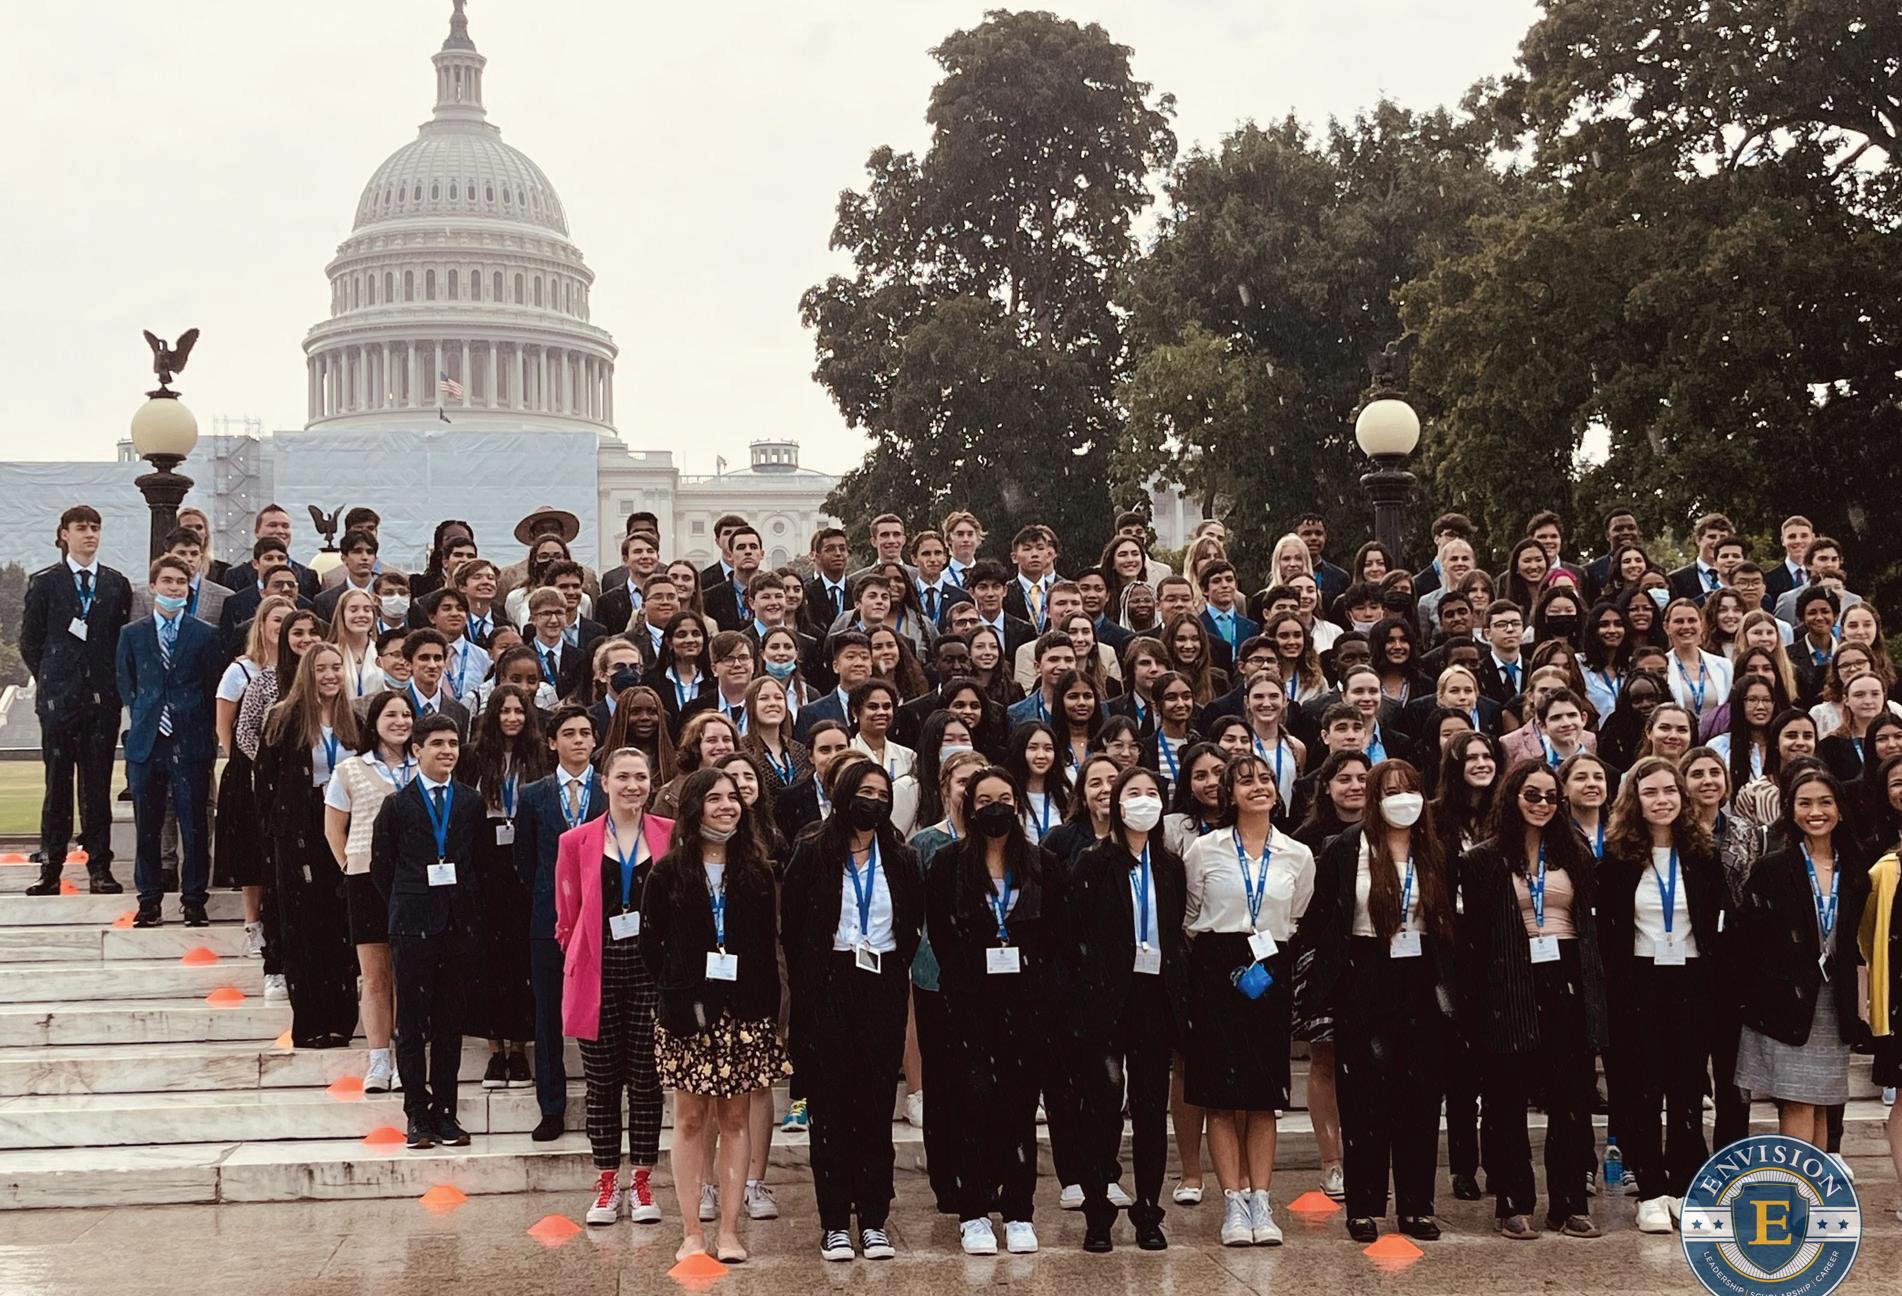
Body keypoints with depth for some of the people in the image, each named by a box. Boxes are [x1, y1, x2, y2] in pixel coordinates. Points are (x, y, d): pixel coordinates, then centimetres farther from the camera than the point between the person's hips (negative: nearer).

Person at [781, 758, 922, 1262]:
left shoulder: (901, 860, 8)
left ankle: (874, 1221, 8)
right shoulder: (812, 853, -1)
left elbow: (913, 925, 15)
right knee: (830, 1107, 0)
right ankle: (835, 1222, 6)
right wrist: (806, 983, -1)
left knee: (877, 1105, 2)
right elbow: (791, 924, 0)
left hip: (883, 992, 2)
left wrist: (897, 968, 5)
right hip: (827, 991, -2)